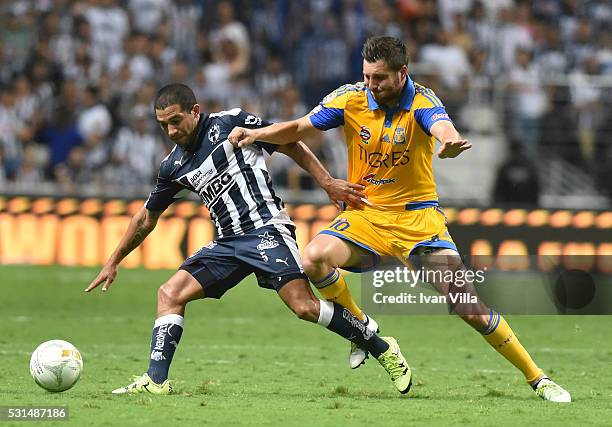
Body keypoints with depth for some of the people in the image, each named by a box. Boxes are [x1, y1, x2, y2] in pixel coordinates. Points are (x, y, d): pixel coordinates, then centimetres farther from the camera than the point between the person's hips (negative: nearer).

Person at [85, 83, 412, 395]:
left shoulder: (230, 123, -4)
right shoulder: (174, 167, 12)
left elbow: (290, 145, 3)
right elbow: (146, 218, 24)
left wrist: (327, 183, -4)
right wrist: (113, 262, 26)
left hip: (266, 229, -7)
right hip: (227, 243, 7)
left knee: (305, 306, -20)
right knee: (170, 293, -5)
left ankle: (383, 350, -7)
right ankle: (156, 381, -6)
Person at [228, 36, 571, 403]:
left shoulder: (421, 100, -15)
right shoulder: (350, 98, -6)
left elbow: (442, 126, -38)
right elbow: (298, 129, 1)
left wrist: (451, 140, -62)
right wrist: (256, 134, -18)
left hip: (417, 217, -3)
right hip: (365, 214, 3)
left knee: (468, 307, -12)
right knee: (314, 258, -26)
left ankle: (537, 378, 3)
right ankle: (364, 328, 1)